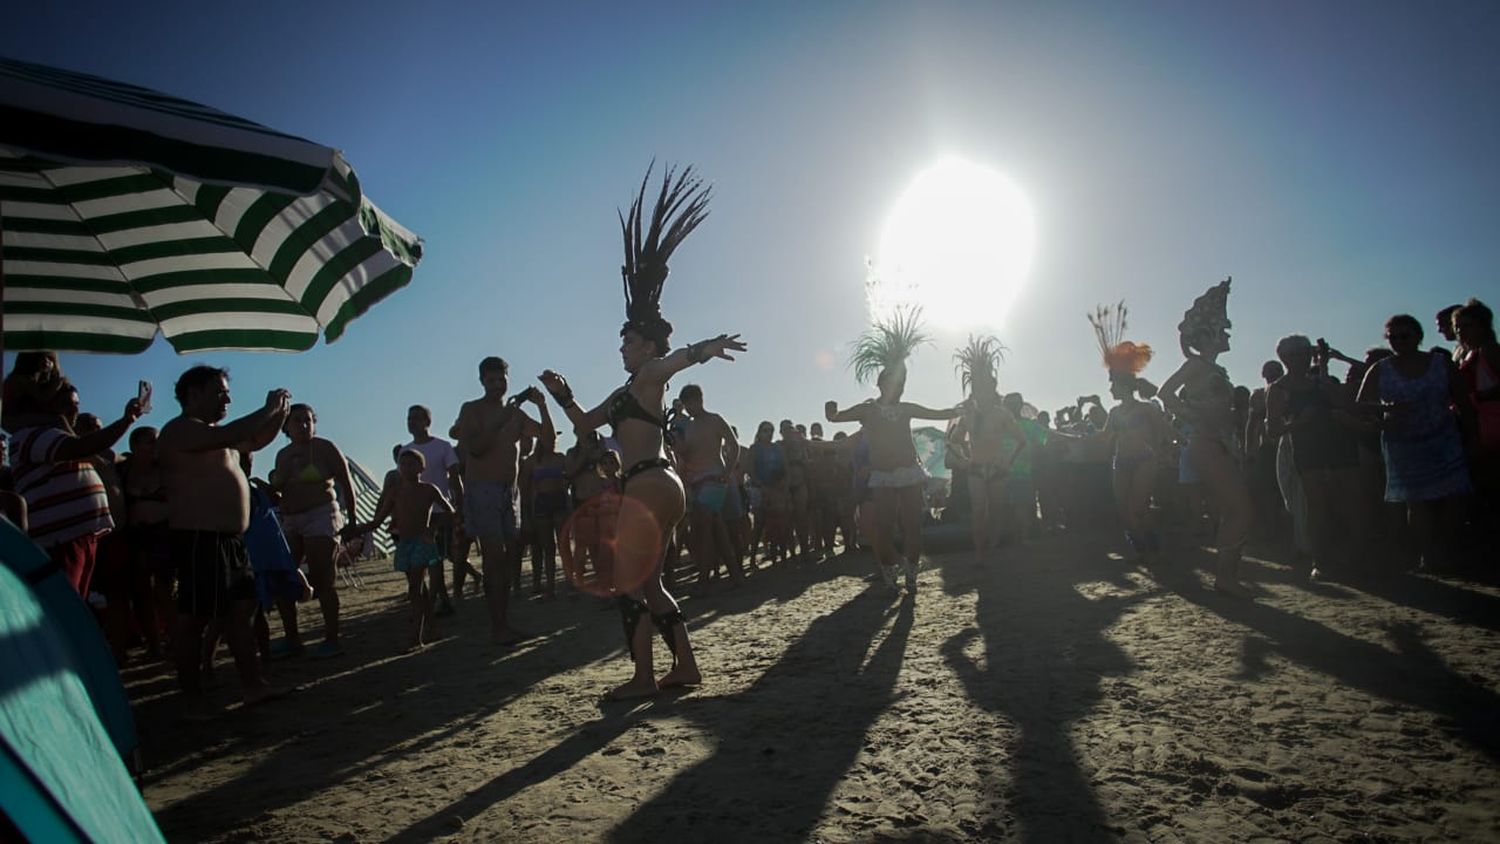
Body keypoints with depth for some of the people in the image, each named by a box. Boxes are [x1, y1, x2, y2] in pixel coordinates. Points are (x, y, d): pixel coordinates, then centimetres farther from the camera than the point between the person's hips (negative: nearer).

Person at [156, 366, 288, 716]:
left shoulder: (212, 432, 21)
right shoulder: (181, 430, -10)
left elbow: (255, 441, 31)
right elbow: (228, 436, -25)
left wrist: (280, 415, 14)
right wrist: (268, 409, -14)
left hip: (230, 538, 10)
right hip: (199, 539, -10)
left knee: (242, 610, 10)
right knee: (194, 617, -3)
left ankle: (253, 684, 15)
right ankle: (192, 697, 5)